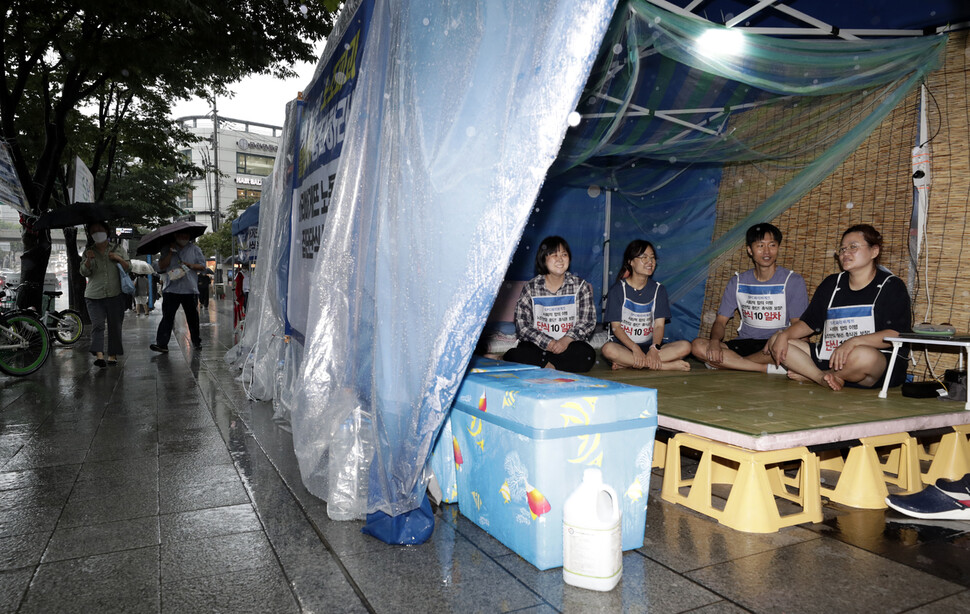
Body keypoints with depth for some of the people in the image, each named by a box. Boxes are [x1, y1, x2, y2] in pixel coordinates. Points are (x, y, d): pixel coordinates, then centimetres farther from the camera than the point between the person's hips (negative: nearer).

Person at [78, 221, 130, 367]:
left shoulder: (118, 249, 11)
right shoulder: (88, 251, 12)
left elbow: (128, 268, 9)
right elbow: (84, 272, 5)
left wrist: (119, 259, -9)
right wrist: (88, 260, -13)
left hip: (115, 295, 0)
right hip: (94, 295, 0)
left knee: (115, 326, 2)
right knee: (97, 325, -13)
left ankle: (113, 355, 11)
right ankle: (99, 355, -24)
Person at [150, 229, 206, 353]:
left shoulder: (194, 249, 9)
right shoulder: (167, 250, 10)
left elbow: (203, 266, 7)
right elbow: (161, 266, 0)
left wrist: (191, 266, -10)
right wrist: (171, 253, -6)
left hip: (190, 289, 0)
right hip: (171, 289, 0)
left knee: (192, 317, 7)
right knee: (167, 316, -7)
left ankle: (196, 342, 20)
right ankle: (162, 344, -8)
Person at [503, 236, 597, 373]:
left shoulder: (581, 286, 4)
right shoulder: (531, 288, 1)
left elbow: (588, 322, -1)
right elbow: (522, 325, -6)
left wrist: (566, 340, -18)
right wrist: (547, 343, -20)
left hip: (569, 344, 2)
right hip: (537, 345, -1)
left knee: (587, 355, -31)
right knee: (516, 354, -31)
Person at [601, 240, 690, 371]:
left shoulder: (659, 290, 8)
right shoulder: (618, 290, -1)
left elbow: (659, 325, -1)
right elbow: (616, 326, -8)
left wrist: (654, 349, -21)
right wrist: (635, 349, -23)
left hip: (649, 345, 3)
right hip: (623, 344, -3)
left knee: (685, 347, -21)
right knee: (608, 349, -37)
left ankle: (627, 363, -26)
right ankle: (667, 366, -29)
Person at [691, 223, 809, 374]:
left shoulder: (794, 281, 1)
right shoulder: (738, 282, 9)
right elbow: (720, 321, 6)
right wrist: (714, 341, -18)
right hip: (745, 343, 3)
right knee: (697, 346, -24)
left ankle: (731, 364, -21)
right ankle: (770, 368, -24)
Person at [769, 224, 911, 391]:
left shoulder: (892, 286, 0)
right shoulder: (831, 284, 17)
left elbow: (897, 334, -13)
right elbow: (809, 323, 17)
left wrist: (853, 341, -28)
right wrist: (784, 335, -4)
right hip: (828, 358, 5)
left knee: (863, 355, -41)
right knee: (777, 344, -7)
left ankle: (809, 375, -14)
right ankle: (824, 378, -24)